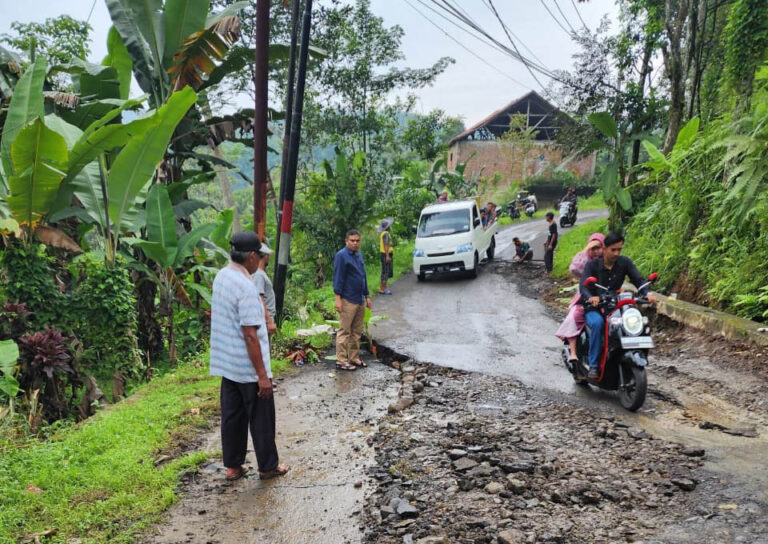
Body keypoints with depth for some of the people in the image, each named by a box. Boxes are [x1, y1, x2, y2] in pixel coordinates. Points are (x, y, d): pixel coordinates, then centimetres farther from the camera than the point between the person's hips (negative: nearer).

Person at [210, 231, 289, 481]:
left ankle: (233, 466, 27)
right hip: (249, 367, -8)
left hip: (226, 364, 8)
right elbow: (250, 336, -25)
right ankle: (268, 466, 22)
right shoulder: (245, 287, -24)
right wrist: (262, 374, -20)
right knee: (261, 418, 8)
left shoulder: (221, 276, 2)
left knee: (232, 415, 16)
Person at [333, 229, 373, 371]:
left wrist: (367, 296, 20)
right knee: (344, 331, -4)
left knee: (357, 332, 12)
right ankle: (341, 361, 1)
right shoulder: (341, 256, -9)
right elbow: (338, 278, -13)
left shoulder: (359, 255, 16)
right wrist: (338, 298, -18)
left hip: (360, 300, 8)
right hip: (347, 300, -8)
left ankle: (354, 358, 21)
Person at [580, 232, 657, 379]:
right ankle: (593, 365, -28)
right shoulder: (592, 265, -6)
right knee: (597, 323, -36)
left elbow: (638, 280, -6)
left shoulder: (625, 262, 2)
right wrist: (591, 297, -43)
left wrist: (647, 294, -29)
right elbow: (583, 286, -20)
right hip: (594, 308, -3)